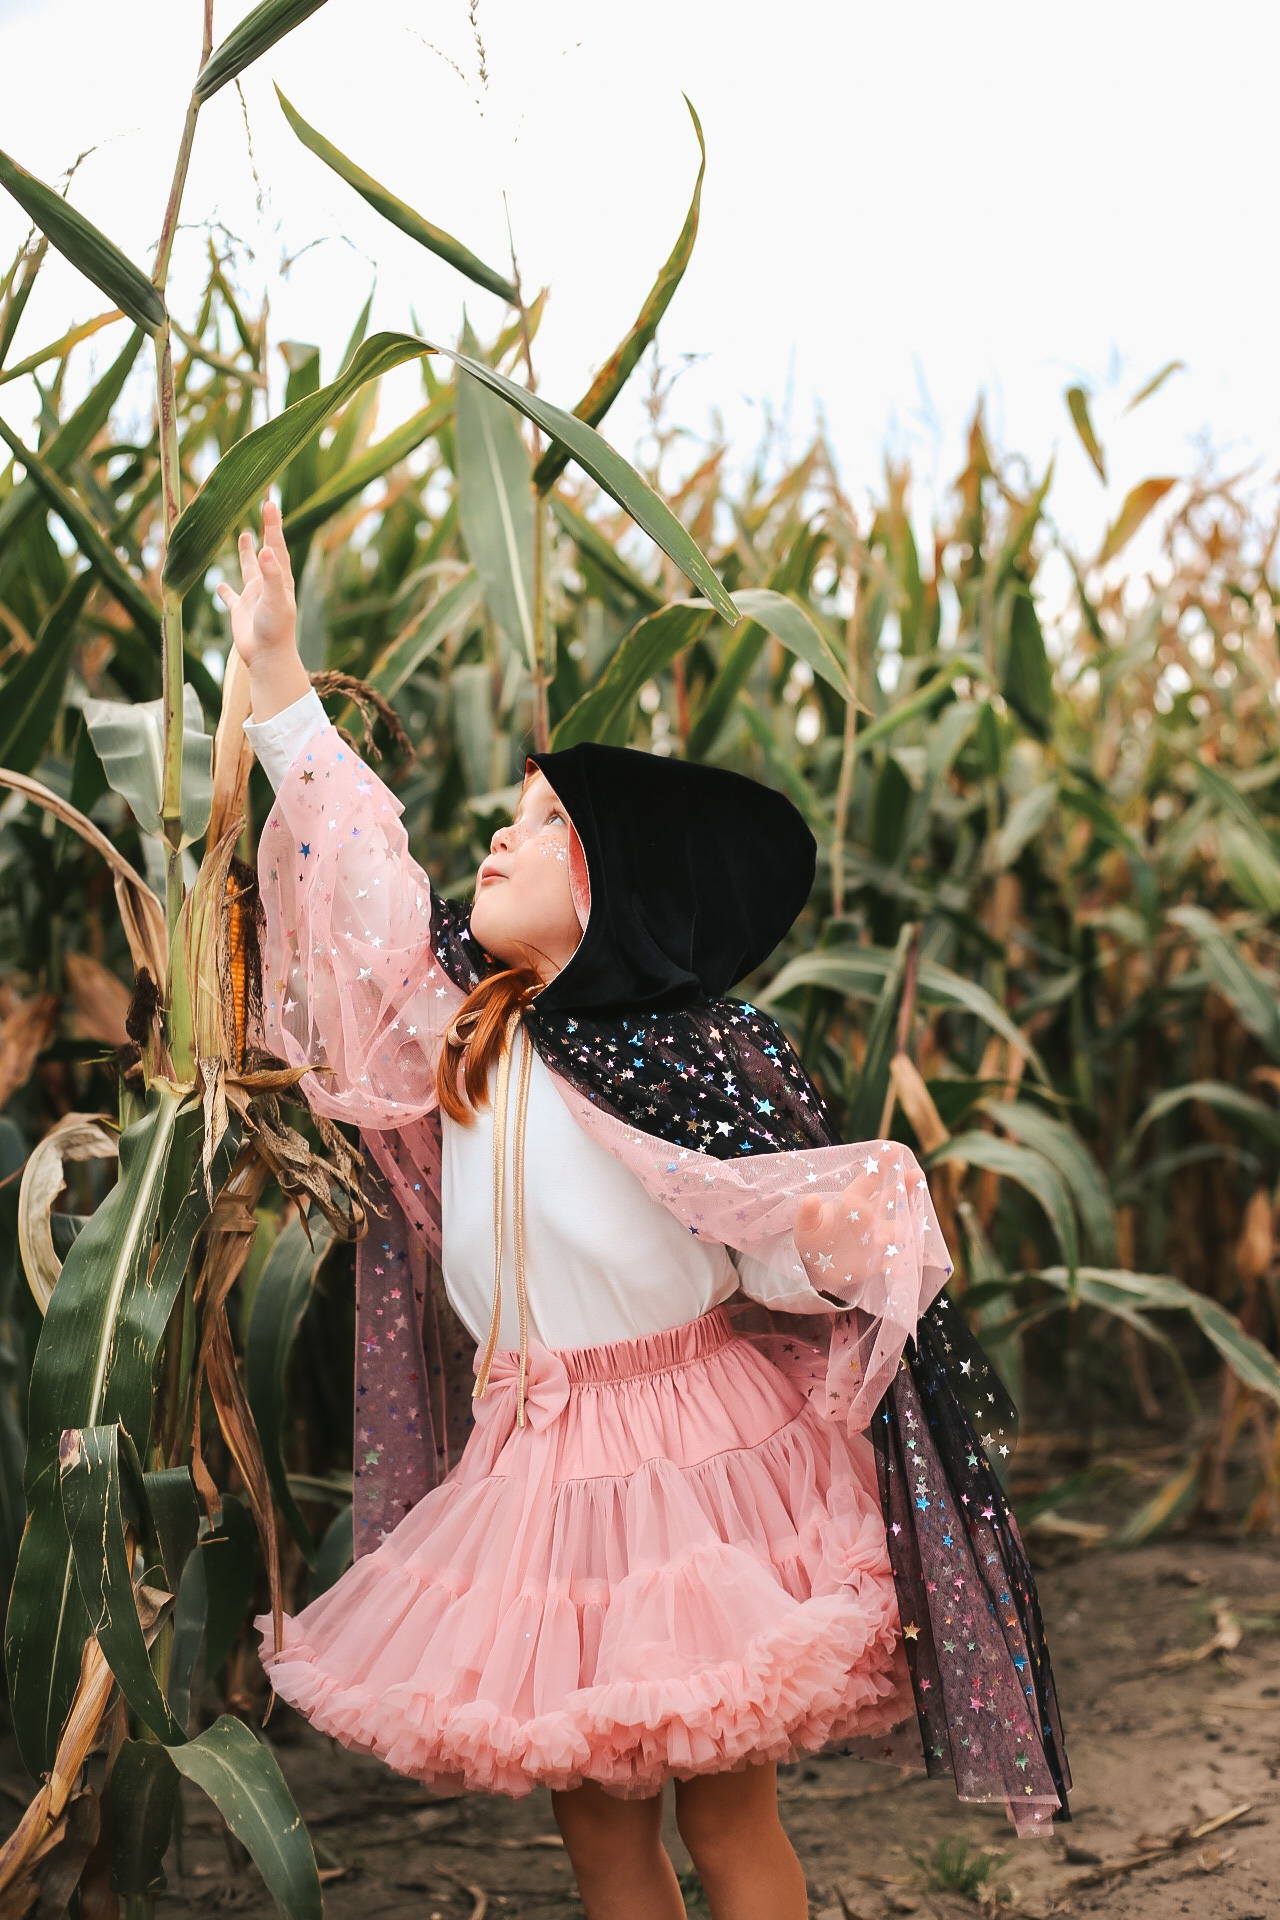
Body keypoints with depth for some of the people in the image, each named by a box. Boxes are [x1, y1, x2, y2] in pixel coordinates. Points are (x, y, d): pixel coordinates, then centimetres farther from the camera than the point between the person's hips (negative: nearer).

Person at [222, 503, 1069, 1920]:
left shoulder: (702, 1060, -18)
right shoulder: (470, 1021, 2)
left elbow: (785, 1256, -13)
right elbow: (365, 874, 9)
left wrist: (849, 1236, -37)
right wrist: (273, 665, 9)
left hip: (688, 1461, -6)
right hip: (530, 1462, 6)